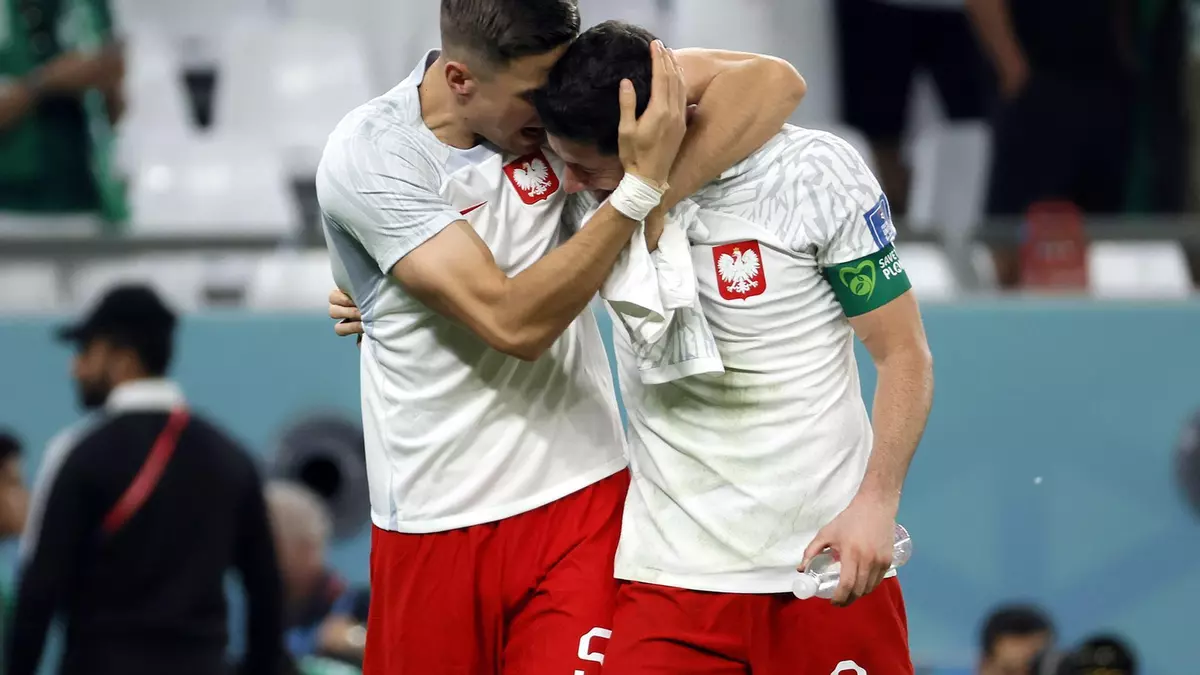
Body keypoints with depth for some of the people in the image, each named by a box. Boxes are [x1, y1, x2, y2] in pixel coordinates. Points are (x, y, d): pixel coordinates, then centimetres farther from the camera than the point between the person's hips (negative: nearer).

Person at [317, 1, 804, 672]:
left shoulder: (565, 76, -6)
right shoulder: (368, 158, -17)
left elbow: (773, 82, -11)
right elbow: (515, 324, -24)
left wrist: (655, 194, -21)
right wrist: (640, 189, -27)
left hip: (581, 496, 2)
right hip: (437, 517, -2)